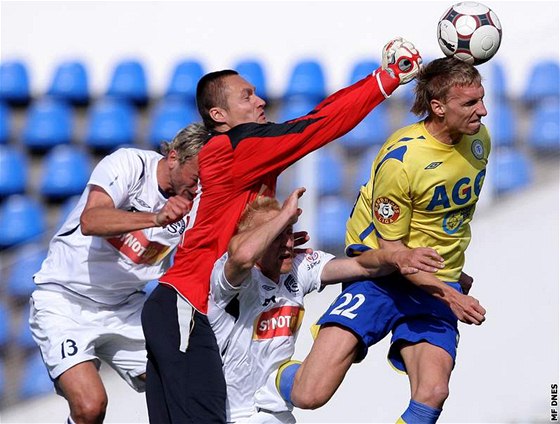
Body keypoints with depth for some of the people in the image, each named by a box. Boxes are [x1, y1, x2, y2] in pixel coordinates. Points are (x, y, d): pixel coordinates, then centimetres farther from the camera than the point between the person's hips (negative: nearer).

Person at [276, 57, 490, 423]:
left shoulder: (479, 139, 1)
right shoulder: (400, 159, -20)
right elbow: (391, 248, -14)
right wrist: (448, 294, -18)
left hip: (440, 283, 5)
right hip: (383, 275, -5)